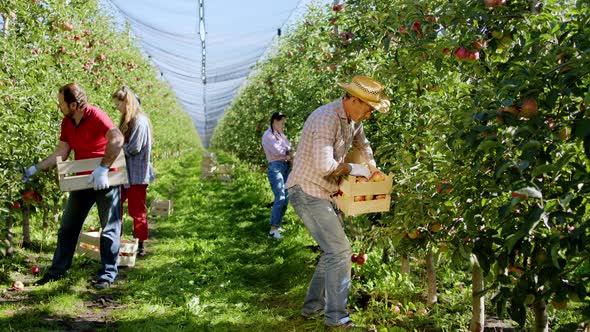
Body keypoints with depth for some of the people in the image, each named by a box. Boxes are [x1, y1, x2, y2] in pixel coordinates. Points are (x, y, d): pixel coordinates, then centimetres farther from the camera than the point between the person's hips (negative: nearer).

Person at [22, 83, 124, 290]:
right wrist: (36, 169, -1)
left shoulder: (96, 116, -21)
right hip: (82, 180, 8)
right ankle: (57, 270, 24)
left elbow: (117, 139, -36)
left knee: (110, 228, 2)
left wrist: (103, 169, -37)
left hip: (105, 179, -8)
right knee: (68, 226, 13)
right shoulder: (67, 122, 4)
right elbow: (61, 153, 6)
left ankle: (108, 274, 11)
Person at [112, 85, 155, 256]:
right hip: (125, 172, 9)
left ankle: (140, 245, 13)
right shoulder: (128, 120, 13)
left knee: (137, 210, 1)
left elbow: (134, 148, -21)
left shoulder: (140, 121, -16)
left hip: (136, 174, -9)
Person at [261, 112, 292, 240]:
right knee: (280, 198, -18)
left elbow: (289, 149, 14)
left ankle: (277, 225, 15)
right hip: (275, 167, -8)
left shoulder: (281, 135, 18)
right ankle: (273, 230, -18)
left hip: (286, 167, 8)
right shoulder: (268, 135, -6)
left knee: (285, 198, 6)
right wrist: (287, 151, 2)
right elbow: (277, 151, -16)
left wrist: (287, 156, -8)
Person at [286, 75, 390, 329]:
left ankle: (313, 306, 27)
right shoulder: (327, 118, -23)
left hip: (327, 195, 10)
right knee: (340, 250, -12)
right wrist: (352, 169, -15)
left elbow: (362, 145, 30)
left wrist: (373, 171, 18)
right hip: (307, 193, -10)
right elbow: (324, 165, -31)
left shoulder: (353, 121, 7)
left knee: (333, 251, 15)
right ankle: (336, 317, -3)